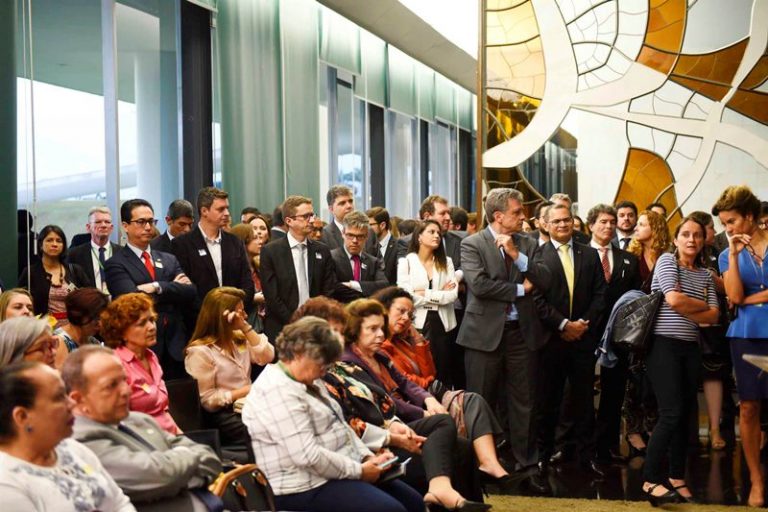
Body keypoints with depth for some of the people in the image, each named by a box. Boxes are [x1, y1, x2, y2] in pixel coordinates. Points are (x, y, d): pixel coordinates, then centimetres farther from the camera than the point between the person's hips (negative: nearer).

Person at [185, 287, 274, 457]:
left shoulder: (239, 339, 17)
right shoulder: (200, 352, -8)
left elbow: (267, 357, 1)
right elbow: (207, 400, -11)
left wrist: (245, 327, -2)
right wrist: (243, 391, -14)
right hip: (222, 415, -7)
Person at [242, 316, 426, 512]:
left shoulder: (309, 381, 12)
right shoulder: (278, 391, -21)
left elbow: (338, 427, 19)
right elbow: (308, 455, -27)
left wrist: (368, 457, 4)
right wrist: (358, 470, -18)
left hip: (339, 472, 10)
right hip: (307, 488, -10)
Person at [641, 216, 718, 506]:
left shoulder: (704, 275, 14)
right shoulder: (667, 260, -2)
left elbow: (713, 316, 5)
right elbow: (673, 300, -17)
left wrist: (686, 310, -10)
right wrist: (701, 305, -2)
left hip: (690, 348, 6)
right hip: (664, 345, -6)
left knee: (685, 414, 6)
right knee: (671, 413, -14)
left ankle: (676, 477, 15)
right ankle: (650, 480, -11)